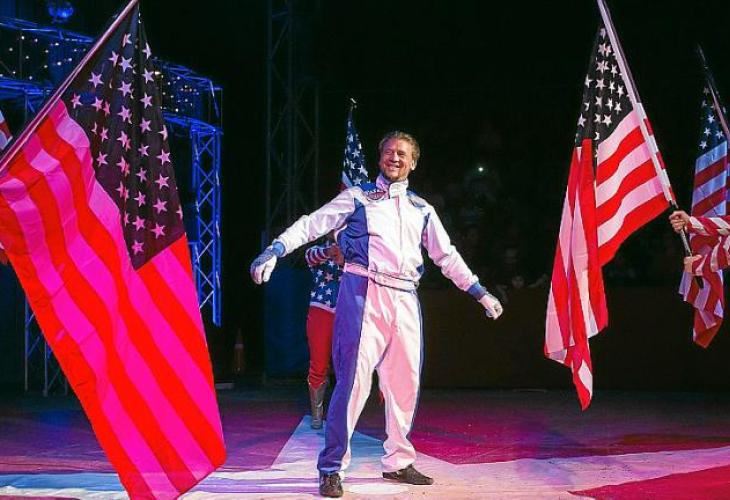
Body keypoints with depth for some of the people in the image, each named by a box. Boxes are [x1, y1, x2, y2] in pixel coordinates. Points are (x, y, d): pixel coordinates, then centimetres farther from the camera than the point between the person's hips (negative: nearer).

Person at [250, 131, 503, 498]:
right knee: (354, 378, -12)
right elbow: (310, 225, 2)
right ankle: (331, 469, -8)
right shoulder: (357, 198, 8)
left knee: (405, 381, 8)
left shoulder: (421, 209, 20)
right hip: (364, 292, -5)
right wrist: (274, 251, -12)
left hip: (404, 299, 5)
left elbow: (446, 256, 26)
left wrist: (480, 293, 25)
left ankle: (398, 462, 23)